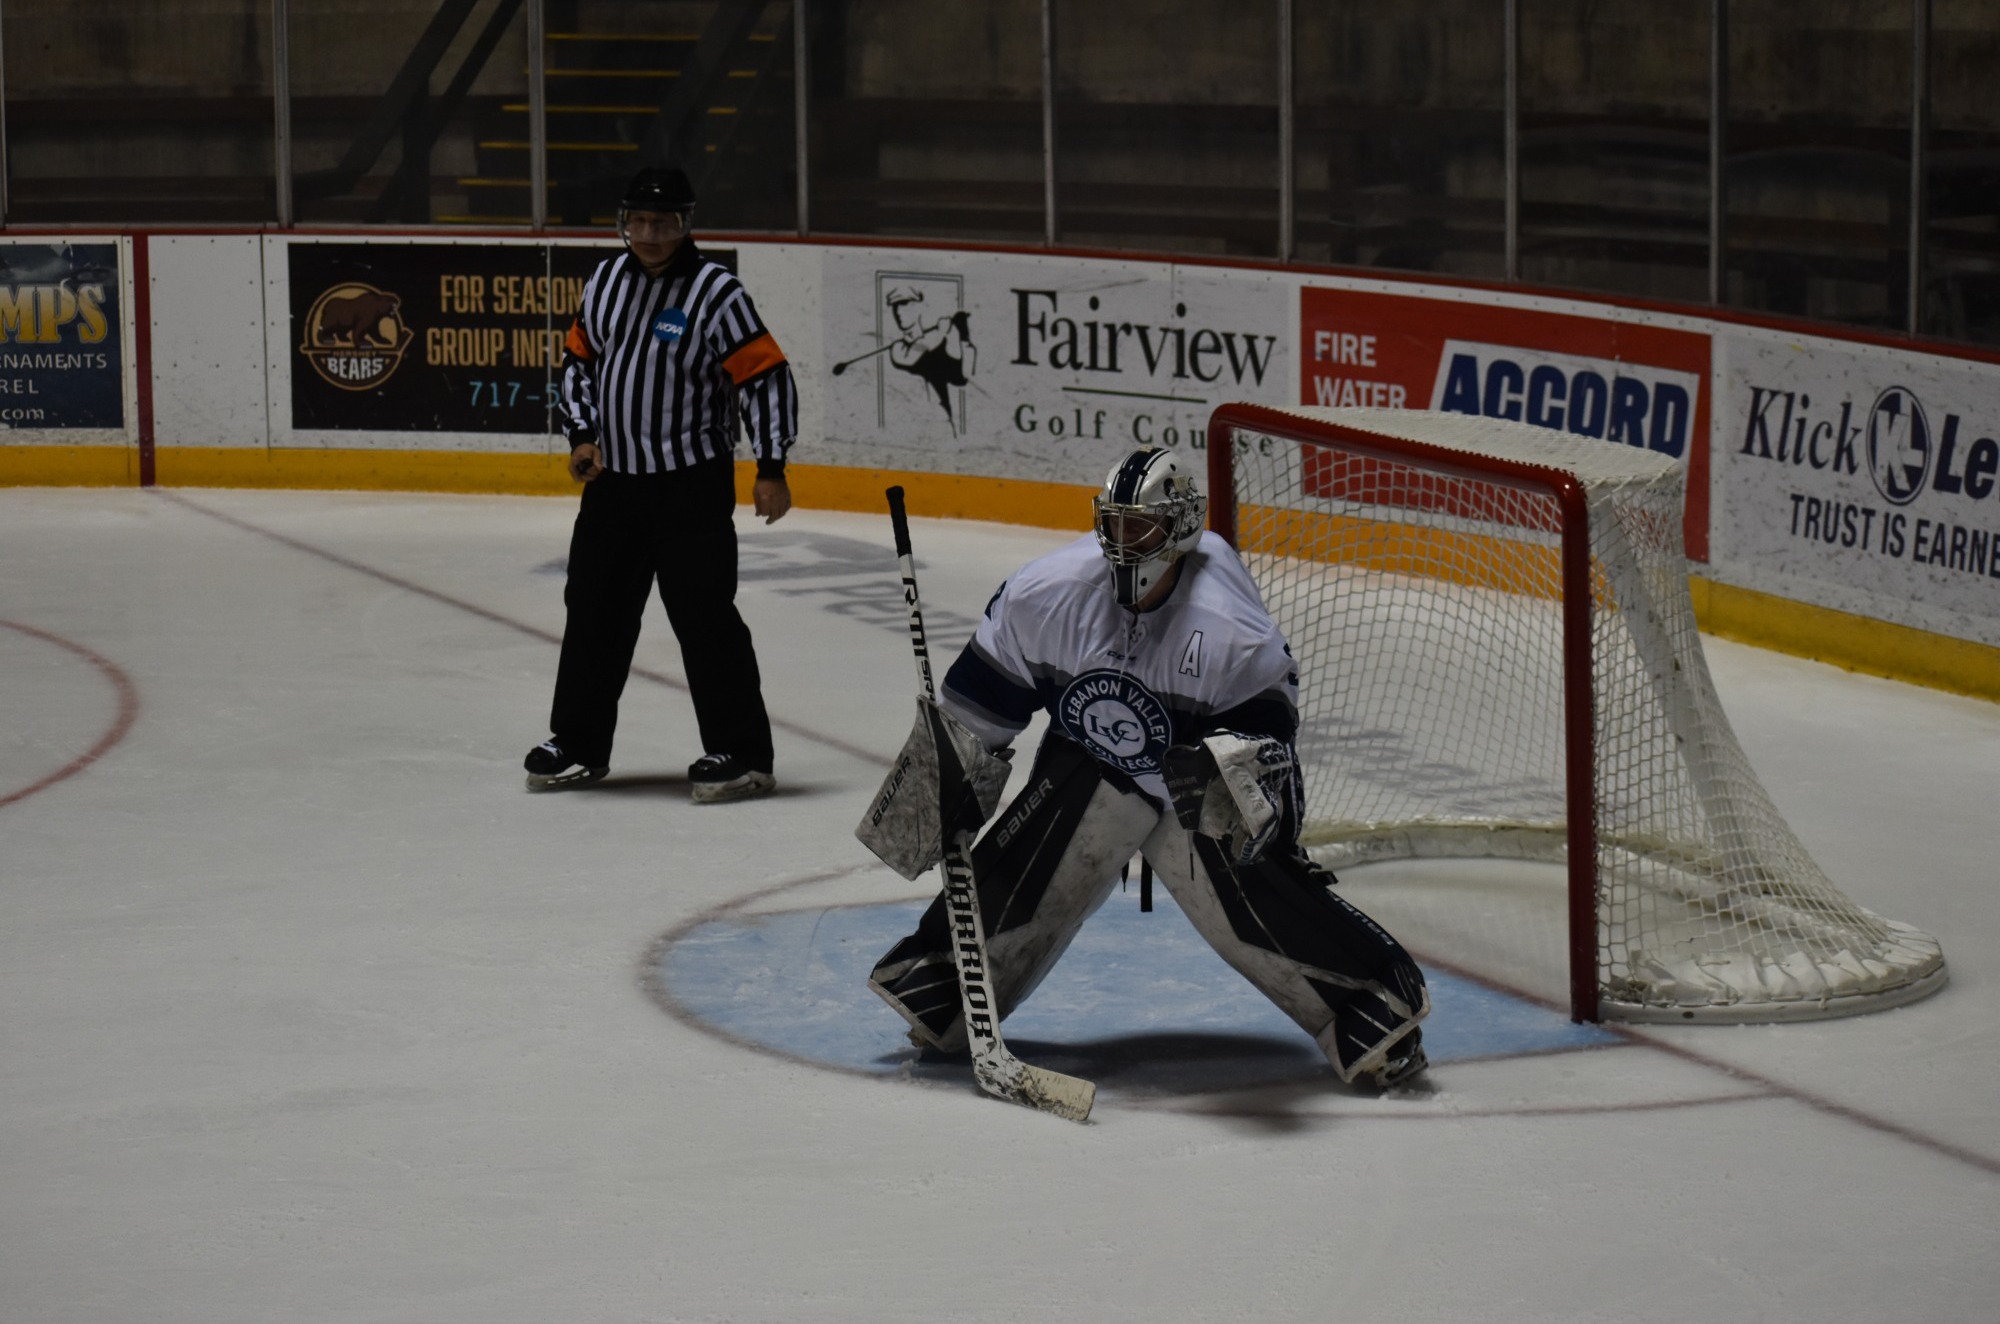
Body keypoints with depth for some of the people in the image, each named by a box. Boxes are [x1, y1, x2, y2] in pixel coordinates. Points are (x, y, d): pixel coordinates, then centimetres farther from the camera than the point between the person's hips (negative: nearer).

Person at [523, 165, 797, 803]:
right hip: (613, 478, 6)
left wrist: (770, 469, -16)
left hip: (692, 485, -6)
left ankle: (741, 752, -1)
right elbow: (579, 361, 18)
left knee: (703, 613, -8)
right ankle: (578, 744, 25)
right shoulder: (606, 281, 6)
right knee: (595, 607, 12)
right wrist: (581, 436, 5)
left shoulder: (716, 292, -13)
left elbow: (767, 378, -13)